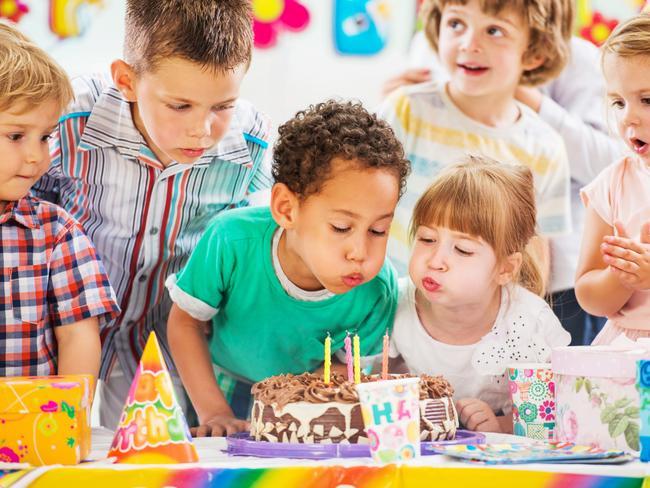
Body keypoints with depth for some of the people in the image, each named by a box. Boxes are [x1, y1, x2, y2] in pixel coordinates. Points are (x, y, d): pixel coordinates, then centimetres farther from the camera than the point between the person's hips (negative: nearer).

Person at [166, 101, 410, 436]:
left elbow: (342, 371, -10)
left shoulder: (377, 292, -25)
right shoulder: (233, 240, -28)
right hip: (225, 392, 0)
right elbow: (185, 321, -11)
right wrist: (214, 412, -17)